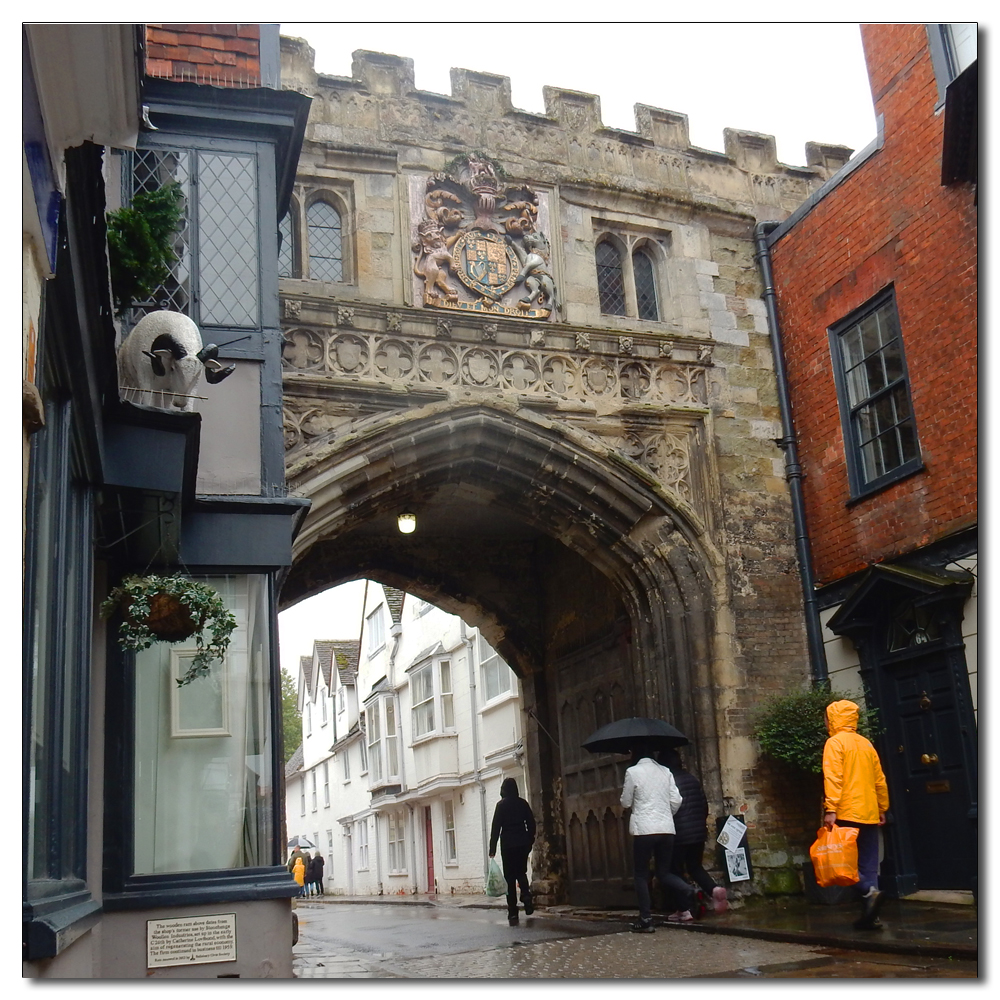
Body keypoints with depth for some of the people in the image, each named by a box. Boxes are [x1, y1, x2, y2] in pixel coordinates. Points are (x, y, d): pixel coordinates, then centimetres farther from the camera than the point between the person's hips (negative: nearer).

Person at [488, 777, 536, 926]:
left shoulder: (501, 805, -4)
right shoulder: (523, 803, 5)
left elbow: (496, 828, -7)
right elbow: (531, 824, 7)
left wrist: (492, 848, -4)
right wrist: (530, 842, 15)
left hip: (508, 845, -3)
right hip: (523, 843, 3)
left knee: (510, 878, 2)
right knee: (521, 872, 20)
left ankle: (513, 914, -3)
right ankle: (526, 895, -8)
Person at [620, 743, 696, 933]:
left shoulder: (632, 772, -3)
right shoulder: (665, 771, 10)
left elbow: (626, 802, 2)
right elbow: (676, 801, 7)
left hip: (644, 829, -4)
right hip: (667, 828, 4)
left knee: (641, 874, 7)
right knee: (664, 871, 15)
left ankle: (645, 919, 3)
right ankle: (687, 891, -13)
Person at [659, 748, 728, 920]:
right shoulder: (692, 779, 7)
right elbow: (704, 804, 11)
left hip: (678, 834, -6)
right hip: (698, 832, 6)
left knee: (676, 871, 6)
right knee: (695, 867, 17)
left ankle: (683, 910, 7)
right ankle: (715, 889, -7)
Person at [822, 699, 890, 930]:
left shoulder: (835, 742, -6)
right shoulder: (866, 744, 15)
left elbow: (833, 778, -17)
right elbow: (880, 781, 17)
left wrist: (830, 809, -20)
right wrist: (882, 809, 23)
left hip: (847, 813, -7)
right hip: (869, 813, 7)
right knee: (868, 863, 8)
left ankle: (869, 892, -20)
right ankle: (870, 915, 5)